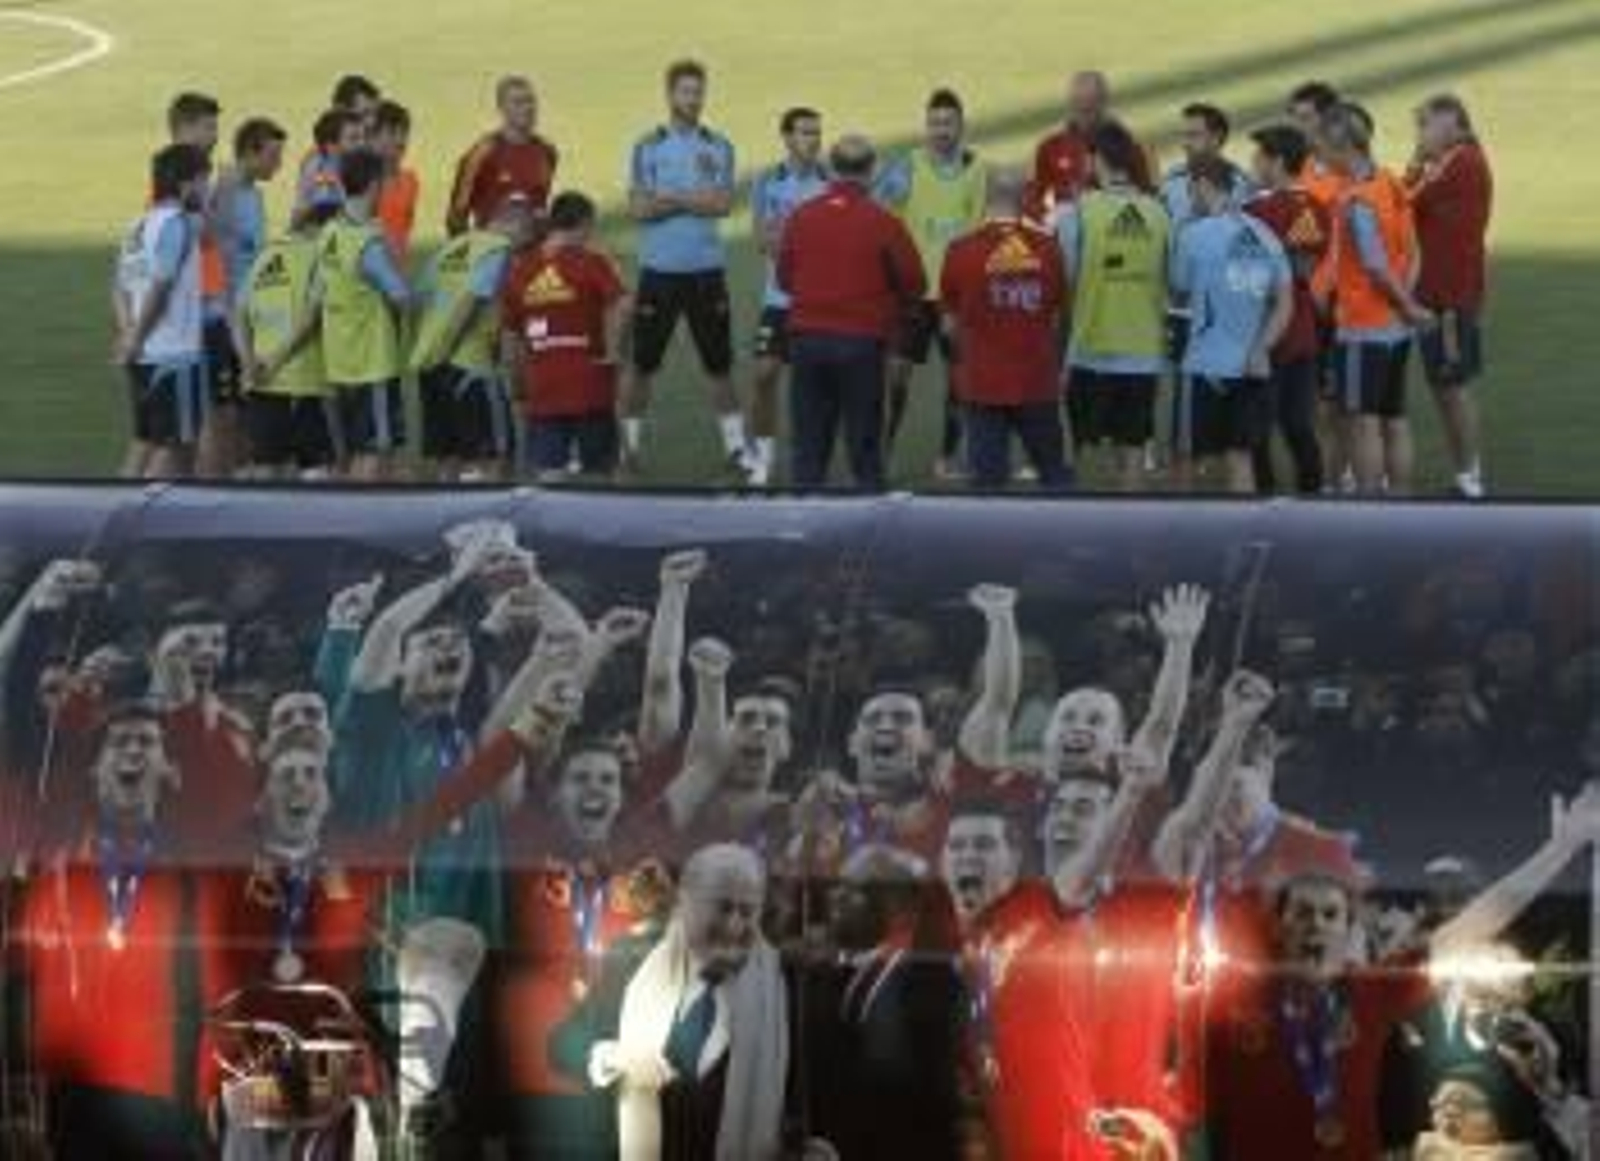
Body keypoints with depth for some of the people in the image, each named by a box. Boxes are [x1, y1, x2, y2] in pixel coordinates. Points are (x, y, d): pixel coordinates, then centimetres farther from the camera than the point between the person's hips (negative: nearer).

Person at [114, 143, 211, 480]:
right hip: (174, 353, -9)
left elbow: (120, 286, 15)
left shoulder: (141, 225, 15)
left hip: (145, 353, 9)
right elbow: (159, 285, -19)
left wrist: (128, 333, 6)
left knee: (145, 440, 13)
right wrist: (134, 338, -12)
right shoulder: (176, 223, -12)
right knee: (176, 446, -4)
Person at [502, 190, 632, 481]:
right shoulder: (590, 263, -6)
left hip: (541, 390, 2)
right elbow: (621, 305, -23)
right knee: (598, 471, 13)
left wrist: (517, 382, 19)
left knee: (548, 474, -2)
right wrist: (612, 350, -10)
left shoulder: (521, 269, 5)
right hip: (589, 385, -2)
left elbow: (510, 334, 9)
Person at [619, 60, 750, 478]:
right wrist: (698, 200, -10)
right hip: (659, 268, -1)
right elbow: (639, 208, -8)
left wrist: (672, 198, -11)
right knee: (643, 363, 4)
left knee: (720, 363, 5)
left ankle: (736, 445, 9)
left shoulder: (718, 147, 6)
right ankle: (629, 444, 12)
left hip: (707, 268, 1)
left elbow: (723, 204, -7)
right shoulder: (648, 147, 2)